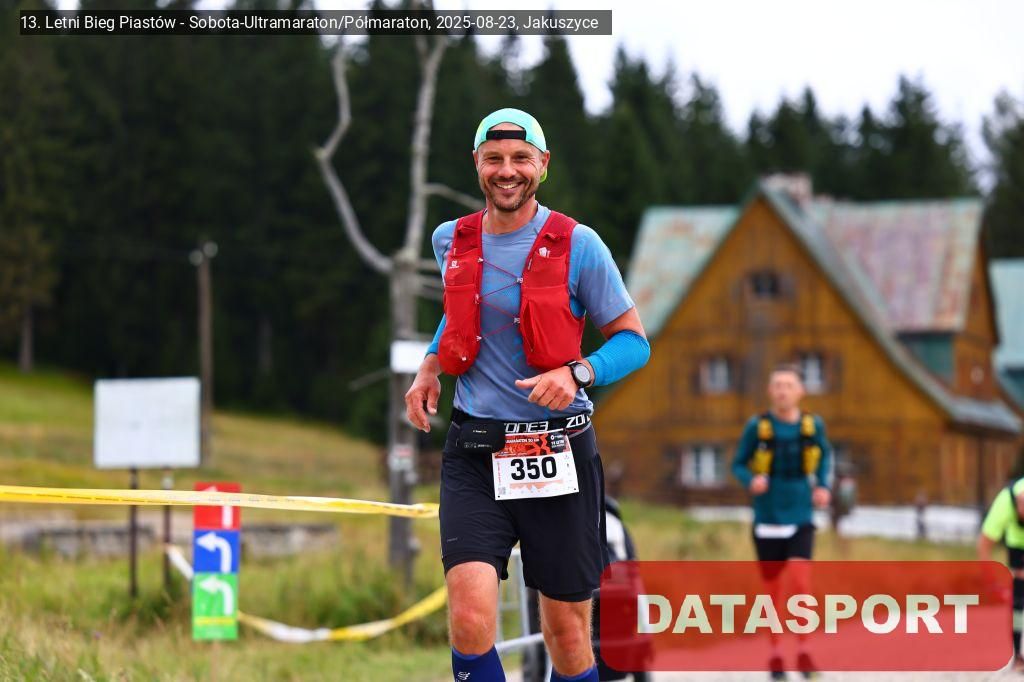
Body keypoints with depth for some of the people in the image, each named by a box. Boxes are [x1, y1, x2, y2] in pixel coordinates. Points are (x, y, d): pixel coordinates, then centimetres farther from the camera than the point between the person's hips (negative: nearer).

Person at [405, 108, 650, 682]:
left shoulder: (578, 245, -5)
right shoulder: (451, 242, 7)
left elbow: (635, 341, 0)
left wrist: (578, 373, -19)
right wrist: (431, 364, 11)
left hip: (560, 452, -1)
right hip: (475, 454, 2)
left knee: (567, 631, 7)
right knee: (470, 620, -18)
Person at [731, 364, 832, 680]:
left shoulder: (813, 425, -2)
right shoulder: (757, 426, -8)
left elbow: (824, 454, 18)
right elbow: (738, 465, 2)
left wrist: (823, 486, 3)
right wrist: (751, 481, -19)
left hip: (800, 518, 0)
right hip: (768, 519, 0)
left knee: (800, 581, -15)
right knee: (774, 589, 7)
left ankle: (804, 654, -3)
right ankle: (775, 655, 23)